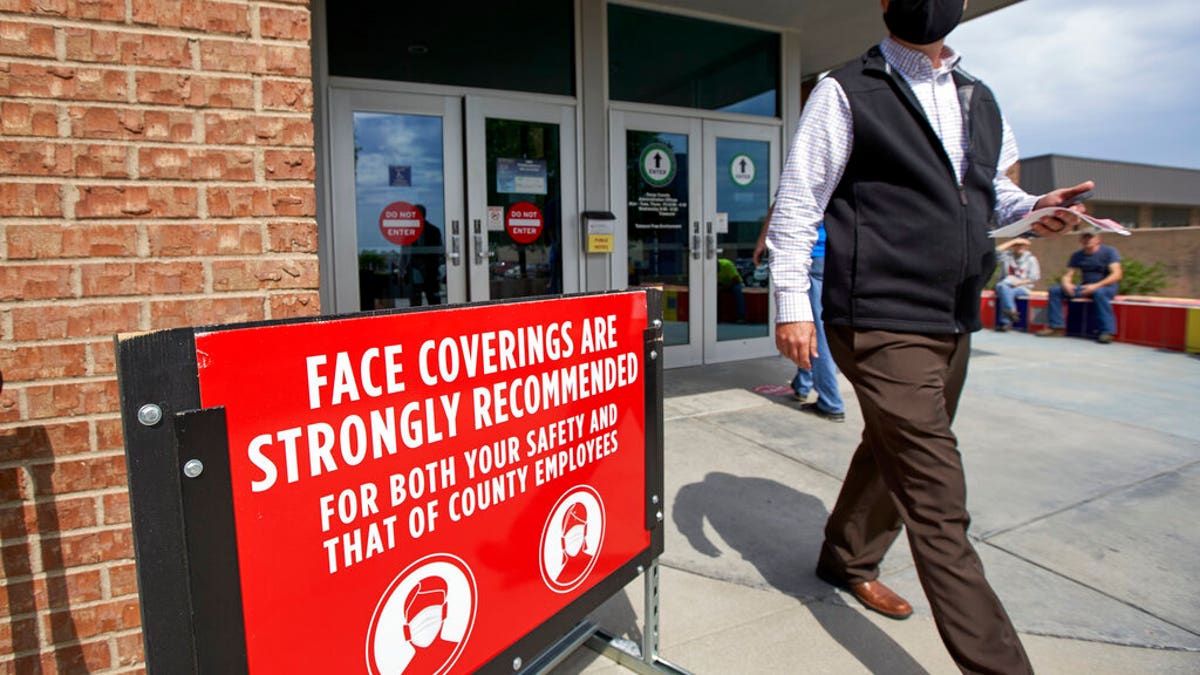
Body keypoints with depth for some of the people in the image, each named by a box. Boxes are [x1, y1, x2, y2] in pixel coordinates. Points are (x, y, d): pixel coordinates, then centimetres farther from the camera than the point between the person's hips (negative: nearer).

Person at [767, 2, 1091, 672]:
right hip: (882, 323, -8)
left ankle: (849, 561, 43)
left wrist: (1035, 206, 4)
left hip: (953, 325, 8)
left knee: (892, 454, 21)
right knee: (938, 502, -7)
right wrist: (792, 303, -12)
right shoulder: (846, 92, -3)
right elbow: (797, 203, -6)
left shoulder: (980, 100, 17)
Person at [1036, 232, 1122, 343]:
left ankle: (1107, 331, -37)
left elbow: (1116, 275, -14)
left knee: (1099, 292, -40)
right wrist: (1066, 283, -19)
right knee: (1055, 291, -15)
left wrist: (1096, 286, -30)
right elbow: (1068, 275, 7)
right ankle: (1056, 327, -17)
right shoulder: (1077, 255, 10)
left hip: (1106, 287, -5)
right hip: (1084, 288, 5)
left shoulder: (1109, 251, -3)